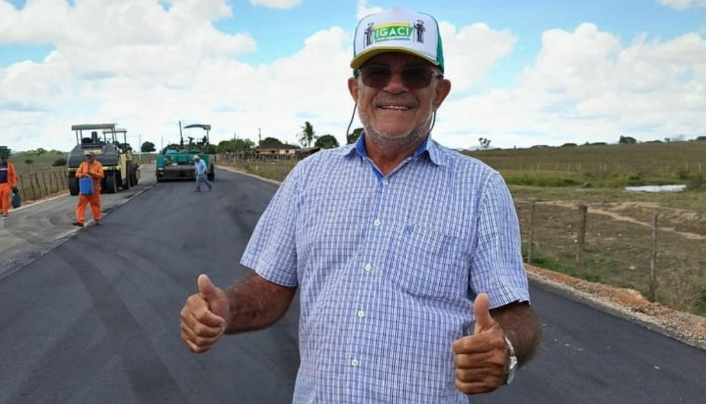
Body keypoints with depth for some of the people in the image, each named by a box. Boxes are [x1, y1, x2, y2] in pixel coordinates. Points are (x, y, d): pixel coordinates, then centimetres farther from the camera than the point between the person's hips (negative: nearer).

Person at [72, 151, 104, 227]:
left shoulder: (98, 165, 0)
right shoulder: (83, 164, 9)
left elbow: (101, 175, -8)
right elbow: (77, 173, 6)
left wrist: (92, 173, -21)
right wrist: (82, 175, -17)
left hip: (94, 188, -2)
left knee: (95, 204, 5)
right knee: (81, 204, -5)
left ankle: (97, 220, 19)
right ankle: (80, 221, -8)